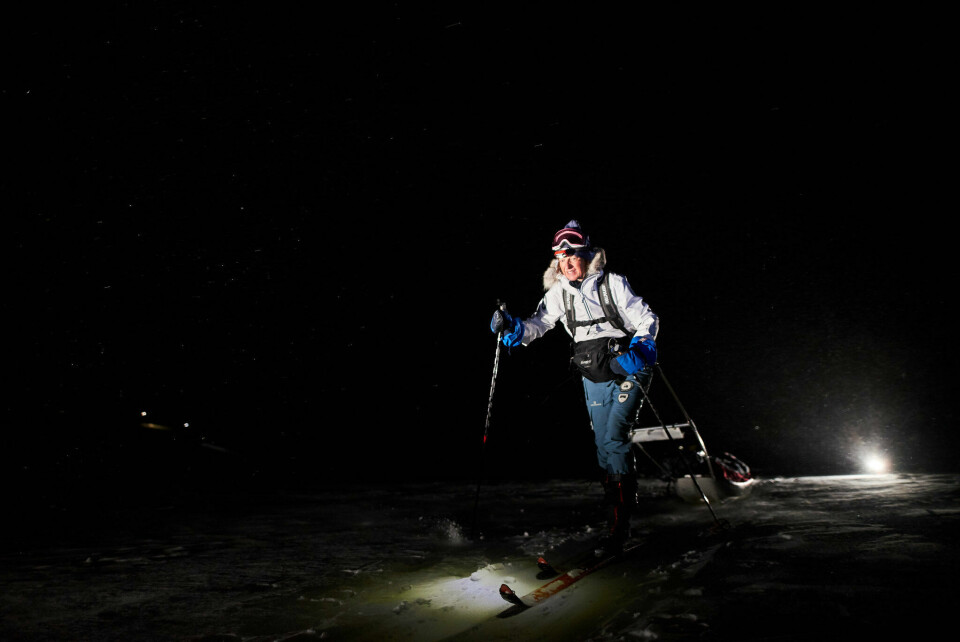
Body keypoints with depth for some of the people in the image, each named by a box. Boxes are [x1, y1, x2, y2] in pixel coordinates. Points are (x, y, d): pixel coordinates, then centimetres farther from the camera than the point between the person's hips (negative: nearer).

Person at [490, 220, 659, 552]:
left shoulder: (613, 283, -9)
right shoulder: (559, 292, 2)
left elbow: (647, 320, -6)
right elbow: (537, 325, -2)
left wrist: (638, 352, -23)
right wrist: (512, 327, -22)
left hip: (627, 370, -5)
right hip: (594, 378, 5)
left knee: (613, 439, -14)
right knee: (603, 444, 8)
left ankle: (620, 519, -3)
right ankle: (624, 507, 27)